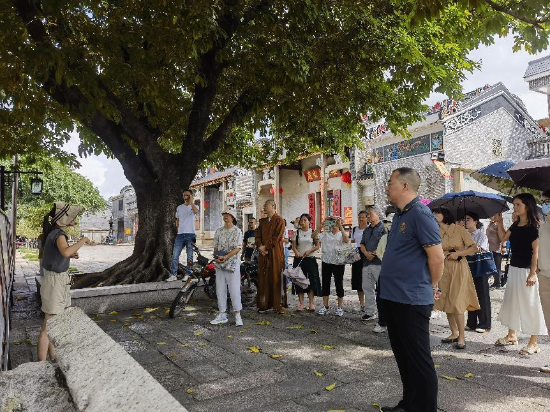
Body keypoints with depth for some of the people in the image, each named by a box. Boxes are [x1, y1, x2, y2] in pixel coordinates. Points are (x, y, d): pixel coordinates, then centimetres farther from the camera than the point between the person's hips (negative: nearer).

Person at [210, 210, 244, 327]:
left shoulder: (237, 231, -2)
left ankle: (237, 315, 5)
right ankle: (222, 315, 19)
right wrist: (216, 257, -6)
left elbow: (237, 248, -10)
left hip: (232, 263, -5)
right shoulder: (219, 231, 13)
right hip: (219, 264, 5)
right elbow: (215, 246, 14)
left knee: (234, 289, -5)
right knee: (220, 289, 8)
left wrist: (226, 257, -22)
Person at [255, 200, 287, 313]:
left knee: (276, 278, -4)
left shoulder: (279, 220, -4)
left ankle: (279, 305, 2)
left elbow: (277, 237, -12)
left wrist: (266, 247, -12)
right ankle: (264, 304, 12)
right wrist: (260, 246, -5)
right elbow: (258, 235, 12)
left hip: (275, 253, -6)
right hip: (263, 253, 6)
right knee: (263, 278, 5)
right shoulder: (262, 221, 17)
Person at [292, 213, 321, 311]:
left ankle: (311, 303, 7)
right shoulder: (297, 232, 7)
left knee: (312, 280, -3)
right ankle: (301, 303, 10)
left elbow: (317, 246, 3)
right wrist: (296, 252, -18)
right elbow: (294, 246, 3)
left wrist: (310, 251, -14)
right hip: (299, 259, 1)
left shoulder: (313, 232, 3)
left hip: (310, 259, -1)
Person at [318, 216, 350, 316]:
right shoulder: (325, 234, 11)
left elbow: (347, 240, -17)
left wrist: (340, 226, -19)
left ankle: (340, 307, 13)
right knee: (325, 283, 7)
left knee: (339, 284, 3)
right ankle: (325, 306, 16)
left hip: (338, 262, -3)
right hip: (326, 261, 3)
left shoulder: (341, 234, 4)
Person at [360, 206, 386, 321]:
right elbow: (362, 244, 19)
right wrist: (366, 253, -1)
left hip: (379, 262, -8)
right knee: (367, 288, 11)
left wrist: (375, 253, -17)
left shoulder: (384, 228, -5)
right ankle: (369, 312, 20)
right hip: (367, 262, 8)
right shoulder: (367, 230, 21)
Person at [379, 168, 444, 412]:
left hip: (411, 300, -10)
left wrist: (431, 288, -5)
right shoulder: (400, 215, 12)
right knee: (403, 355, 20)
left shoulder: (420, 214, -17)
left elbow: (436, 256, -18)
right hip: (393, 297, 10)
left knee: (418, 359, 4)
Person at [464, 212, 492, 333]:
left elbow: (480, 250, -16)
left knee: (482, 296, 0)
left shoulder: (481, 235, -4)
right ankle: (472, 323, 18)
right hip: (469, 267, 5)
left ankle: (484, 324, 8)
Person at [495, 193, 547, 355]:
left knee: (529, 304, 0)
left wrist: (532, 273, -18)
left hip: (526, 270, -8)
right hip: (513, 268, 8)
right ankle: (511, 335, 29)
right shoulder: (515, 225, 10)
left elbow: (536, 252, -14)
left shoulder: (533, 226, -11)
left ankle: (533, 343, 11)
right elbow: (503, 238, 6)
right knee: (511, 301, 15)